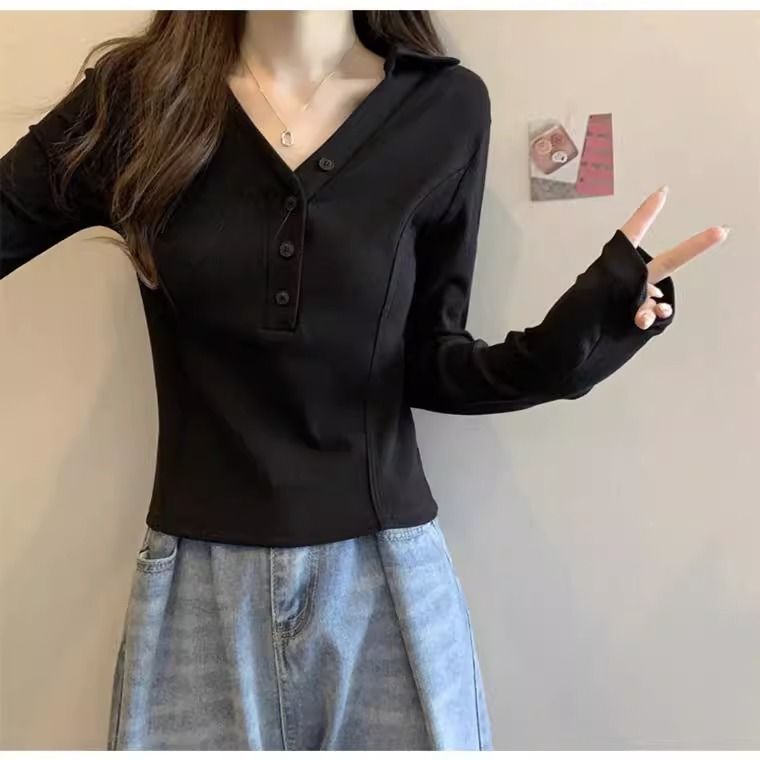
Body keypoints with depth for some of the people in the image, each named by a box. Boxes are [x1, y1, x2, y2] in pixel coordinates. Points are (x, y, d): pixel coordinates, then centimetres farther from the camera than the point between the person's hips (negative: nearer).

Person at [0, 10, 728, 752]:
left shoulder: (445, 107, -1)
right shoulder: (131, 94, -2)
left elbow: (425, 364, 1)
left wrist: (565, 346, -15)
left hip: (388, 578, 1)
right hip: (197, 581, 1)